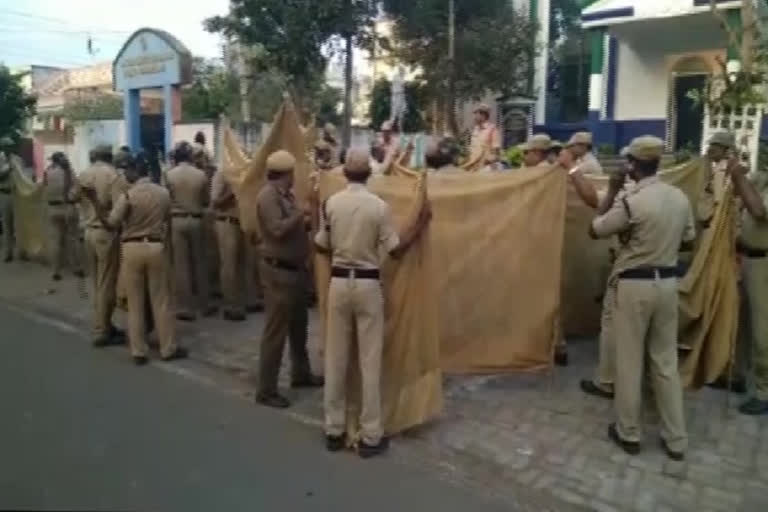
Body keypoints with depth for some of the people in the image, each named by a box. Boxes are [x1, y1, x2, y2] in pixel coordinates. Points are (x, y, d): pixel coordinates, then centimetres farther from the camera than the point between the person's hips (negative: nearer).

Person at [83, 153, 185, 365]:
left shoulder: (127, 195, -10)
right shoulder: (163, 193, 1)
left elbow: (111, 223, -8)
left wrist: (94, 201, -5)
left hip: (132, 249, -2)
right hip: (156, 247, 2)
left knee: (135, 302, 7)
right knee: (161, 300, 9)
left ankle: (138, 351, 13)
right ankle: (169, 348, 14)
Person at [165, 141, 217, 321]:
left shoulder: (169, 175, -7)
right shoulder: (201, 175, -5)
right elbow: (206, 201, 4)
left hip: (177, 221, -1)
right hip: (196, 220, 1)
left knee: (181, 265, 3)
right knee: (199, 263, 12)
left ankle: (186, 308, 6)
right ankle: (205, 305, 20)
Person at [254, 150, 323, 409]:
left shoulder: (286, 195, 12)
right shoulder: (268, 195, -17)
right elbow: (278, 229, -28)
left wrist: (307, 221, 0)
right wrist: (301, 214, -16)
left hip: (295, 268, 10)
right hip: (278, 271, -10)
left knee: (299, 325, 20)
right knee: (276, 331, -4)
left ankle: (301, 374, 36)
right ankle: (266, 390, 6)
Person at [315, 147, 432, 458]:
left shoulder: (330, 203, -1)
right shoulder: (379, 206, -9)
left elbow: (321, 246, 7)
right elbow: (396, 250, -6)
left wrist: (314, 215, 23)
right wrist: (422, 222, 3)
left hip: (338, 282, 3)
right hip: (368, 284, -3)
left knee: (335, 359, 11)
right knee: (370, 361, 4)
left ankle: (334, 430, 21)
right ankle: (371, 436, 11)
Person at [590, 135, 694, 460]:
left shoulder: (631, 202, -19)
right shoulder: (681, 198, 2)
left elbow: (595, 230, -6)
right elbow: (688, 239, 14)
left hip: (635, 285, -6)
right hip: (668, 282, 6)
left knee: (629, 362, 7)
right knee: (666, 361, 15)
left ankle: (628, 434, 21)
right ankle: (676, 440, 23)